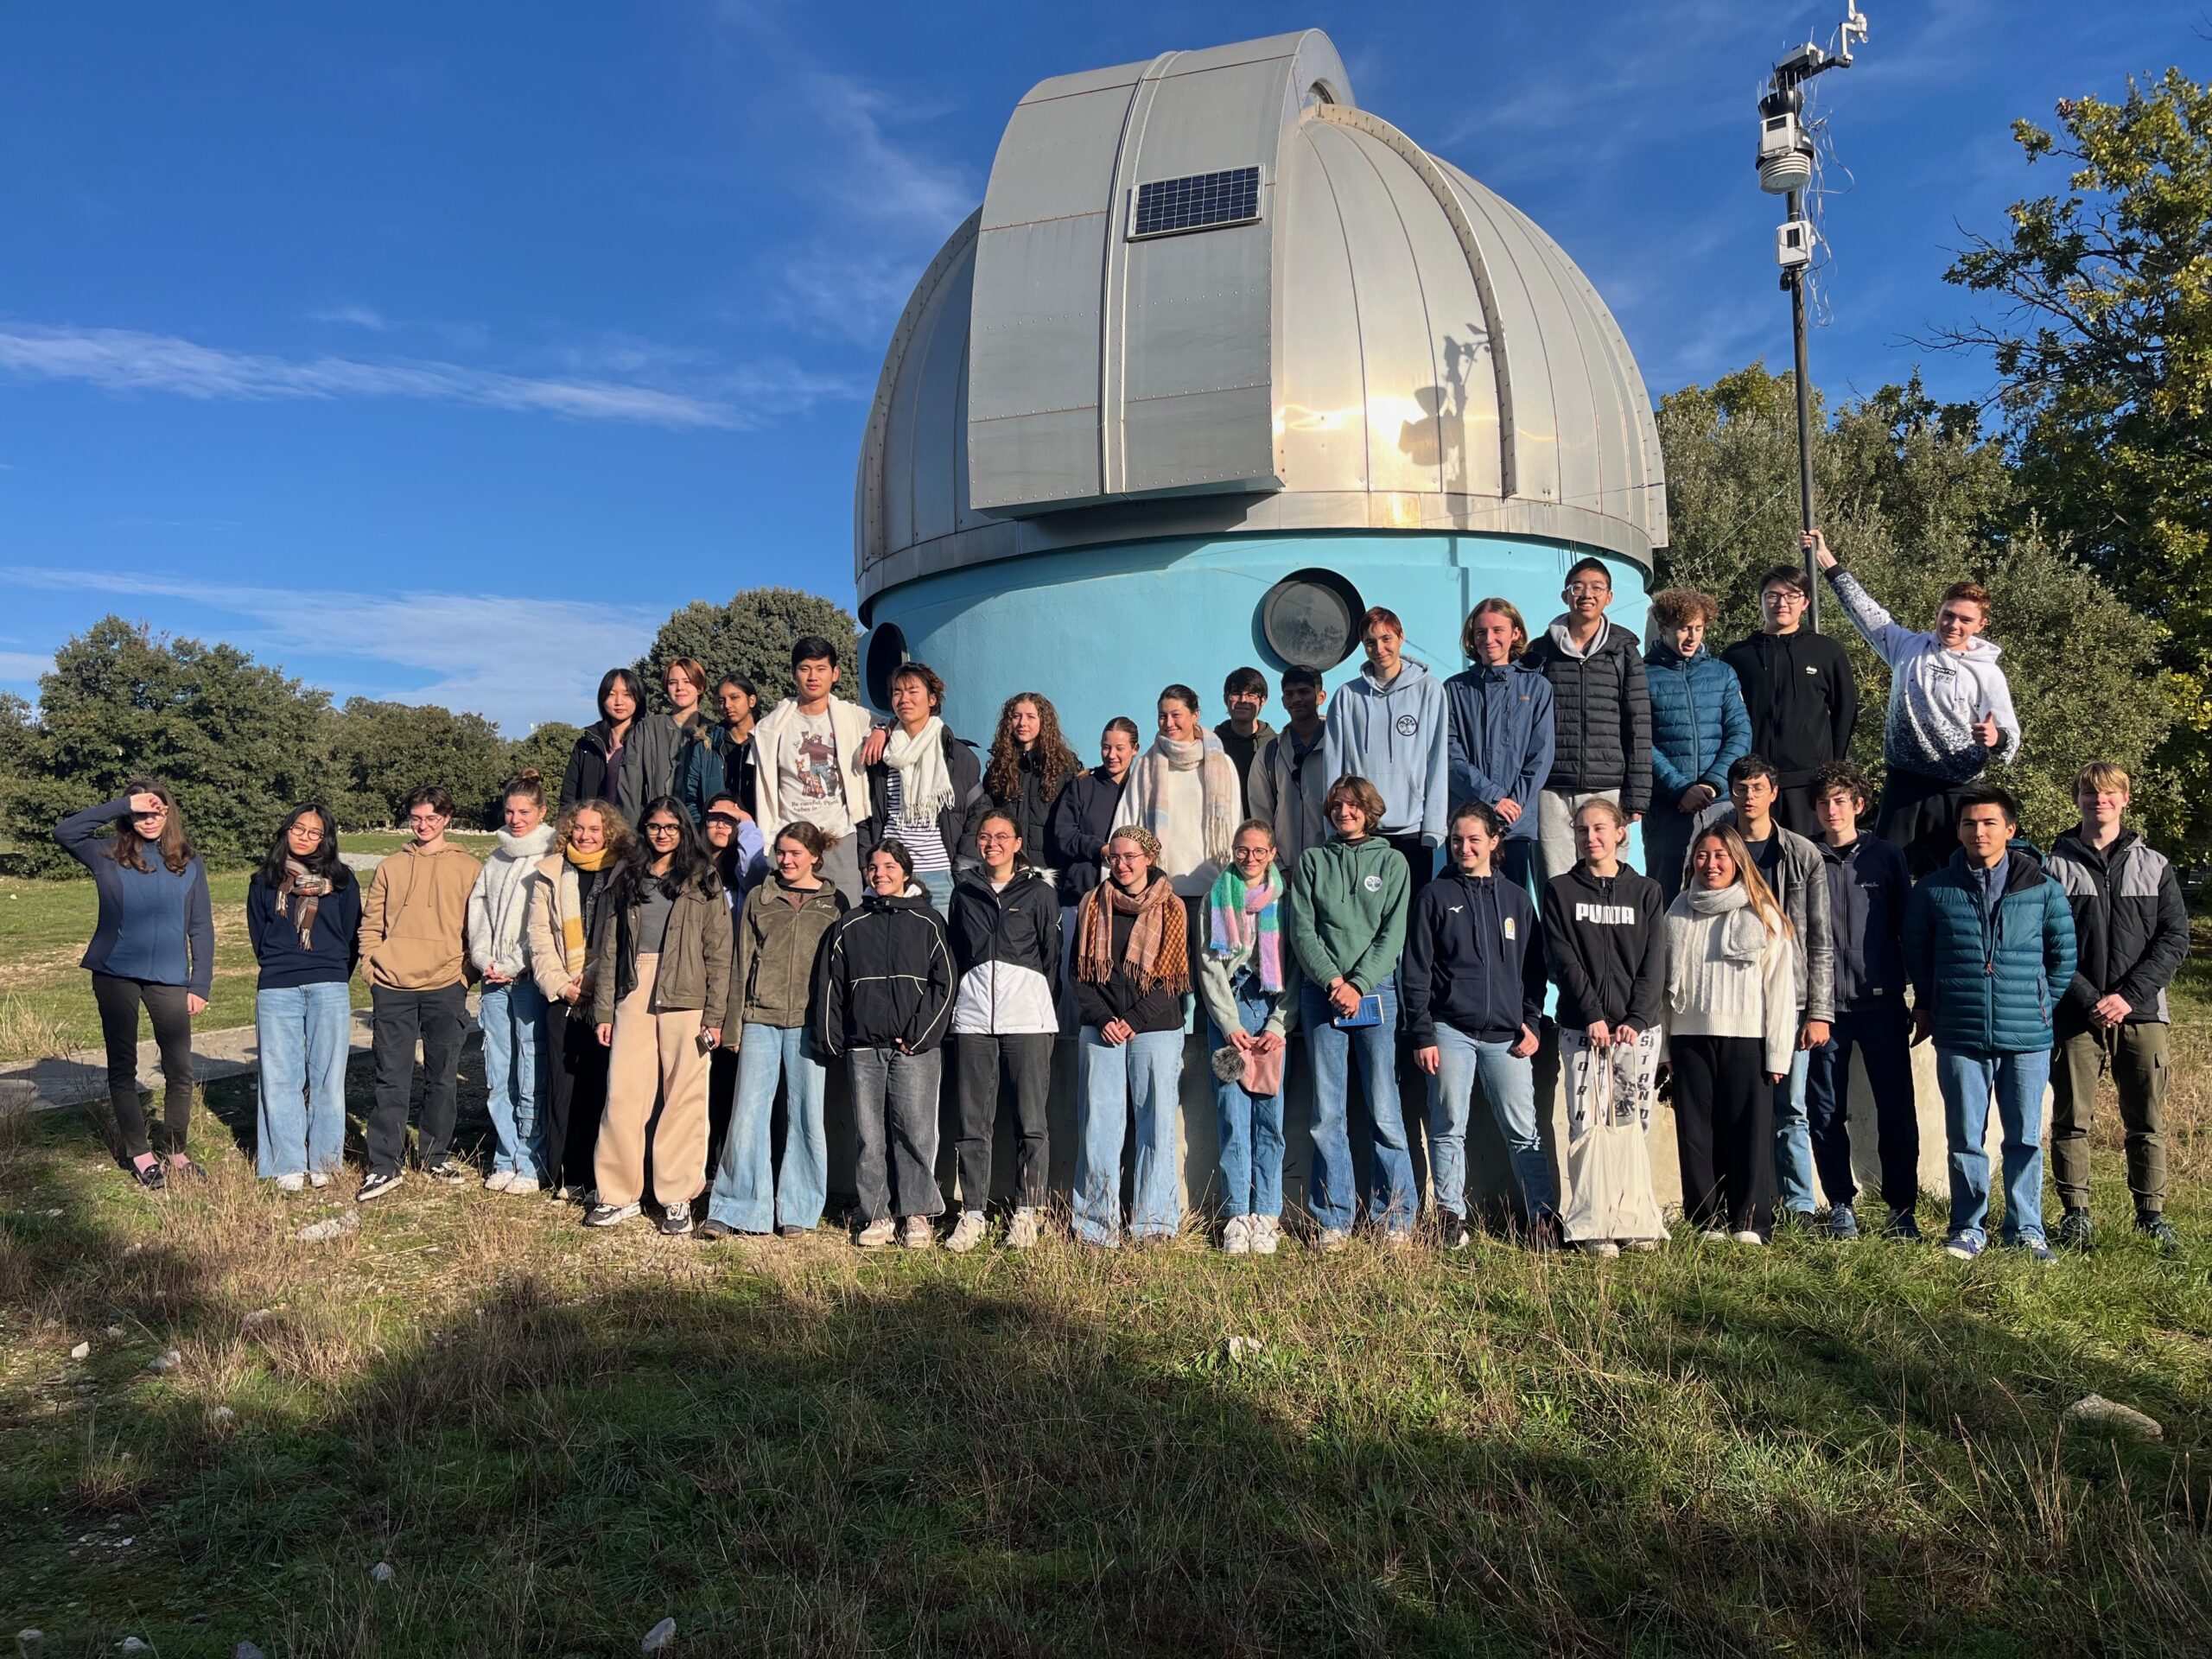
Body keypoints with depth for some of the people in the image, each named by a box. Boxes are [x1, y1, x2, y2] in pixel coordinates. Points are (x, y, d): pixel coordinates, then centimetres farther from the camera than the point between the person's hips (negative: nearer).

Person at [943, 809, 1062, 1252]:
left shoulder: (1040, 892, 6)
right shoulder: (964, 892, 14)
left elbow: (1053, 957, 8)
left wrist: (1043, 1007, 4)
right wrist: (959, 1000, 11)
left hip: (1027, 1016, -2)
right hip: (973, 1016, 3)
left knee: (1030, 1119, -1)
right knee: (972, 1121, 3)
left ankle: (1025, 1215, 8)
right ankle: (971, 1215, 10)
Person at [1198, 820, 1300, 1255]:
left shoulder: (1286, 898, 8)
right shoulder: (1217, 898, 10)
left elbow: (1296, 966, 4)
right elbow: (1210, 965, 5)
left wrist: (1279, 1025, -7)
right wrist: (1230, 1024, -5)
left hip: (1272, 1009, 0)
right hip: (1227, 1009, 0)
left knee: (1269, 1114, -3)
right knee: (1233, 1114, -5)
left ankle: (1266, 1216, 2)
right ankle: (1237, 1216, -1)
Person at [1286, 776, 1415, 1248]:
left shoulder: (1392, 862, 10)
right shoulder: (1311, 861, 13)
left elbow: (1393, 932, 1)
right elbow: (1302, 930, 4)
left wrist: (1359, 984, -11)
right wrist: (1332, 981, -10)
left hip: (1375, 992, -1)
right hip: (1321, 993, 1)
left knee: (1384, 1111, -4)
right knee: (1328, 1114, 1)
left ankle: (1396, 1220, 5)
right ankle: (1332, 1222, 6)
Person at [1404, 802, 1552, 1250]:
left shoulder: (1516, 898, 11)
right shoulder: (1435, 896, 4)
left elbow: (1534, 969, 14)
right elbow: (1416, 972, 1)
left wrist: (1531, 1023, 3)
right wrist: (1422, 1034, -4)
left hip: (1506, 1033, 2)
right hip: (1450, 1031, -1)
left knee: (1523, 1130, 1)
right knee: (1449, 1129, 3)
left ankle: (1544, 1215, 8)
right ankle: (1452, 1217, 11)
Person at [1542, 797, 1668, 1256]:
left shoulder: (1646, 891, 11)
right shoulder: (1559, 890, 7)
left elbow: (1655, 964, 3)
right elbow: (1563, 960, -1)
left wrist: (1635, 1020, -9)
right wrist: (1592, 1016, -11)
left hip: (1638, 1027, 1)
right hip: (1582, 1027, -1)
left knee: (1634, 1123, 2)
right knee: (1588, 1123, -5)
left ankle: (1635, 1219, 7)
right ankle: (1592, 1225, -4)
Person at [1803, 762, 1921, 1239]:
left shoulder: (1886, 857, 7)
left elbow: (1907, 928, 8)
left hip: (1880, 1003, 0)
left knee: (1896, 1111, 2)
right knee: (1826, 1113, 5)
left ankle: (1901, 1208, 12)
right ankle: (1840, 1204, 17)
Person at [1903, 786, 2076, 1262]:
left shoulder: (2042, 889, 2)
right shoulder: (1934, 891, 3)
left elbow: (2064, 954, 10)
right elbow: (1916, 954, 15)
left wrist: (2042, 1004, 6)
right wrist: (1927, 1006, 14)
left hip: (2027, 1037, 0)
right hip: (1960, 1038, 0)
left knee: (2026, 1137, 7)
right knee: (1965, 1139, 6)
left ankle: (2026, 1228, 19)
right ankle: (1968, 1228, 17)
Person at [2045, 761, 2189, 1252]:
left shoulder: (2155, 867, 10)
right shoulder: (2055, 866, 4)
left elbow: (2175, 939, 3)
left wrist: (2128, 996, -10)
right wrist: (2088, 1000, -12)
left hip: (2141, 1012, 2)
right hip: (2074, 1014, -1)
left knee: (2147, 1122, 6)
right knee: (2070, 1120, 1)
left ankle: (2151, 1214, 17)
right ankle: (2076, 1213, 11)